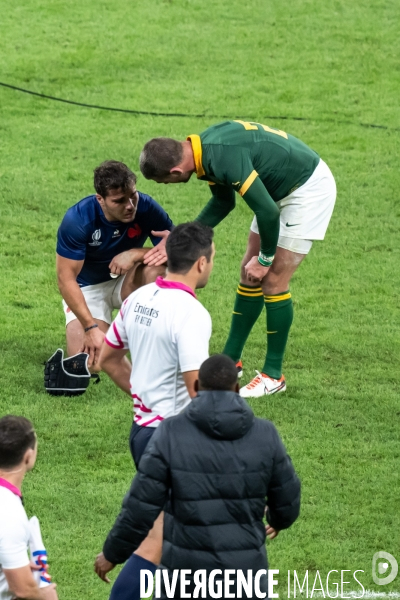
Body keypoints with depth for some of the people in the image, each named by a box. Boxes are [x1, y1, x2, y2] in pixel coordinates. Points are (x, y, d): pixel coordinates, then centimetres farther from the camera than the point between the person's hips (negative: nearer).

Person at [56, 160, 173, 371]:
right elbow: (66, 280, -23)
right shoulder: (77, 220, -27)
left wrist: (135, 254, -37)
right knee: (90, 362, -22)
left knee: (156, 266, -33)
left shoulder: (146, 207, -23)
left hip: (126, 282, 2)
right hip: (88, 288, -2)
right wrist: (91, 328, -28)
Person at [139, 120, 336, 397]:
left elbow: (268, 212, -30)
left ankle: (273, 375, 5)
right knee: (250, 276, 12)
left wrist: (264, 259, -15)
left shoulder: (224, 158, -34)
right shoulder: (204, 147, -4)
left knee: (273, 281, -7)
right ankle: (231, 360, 23)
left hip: (309, 188, -9)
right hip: (281, 190, 9)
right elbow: (224, 201, 13)